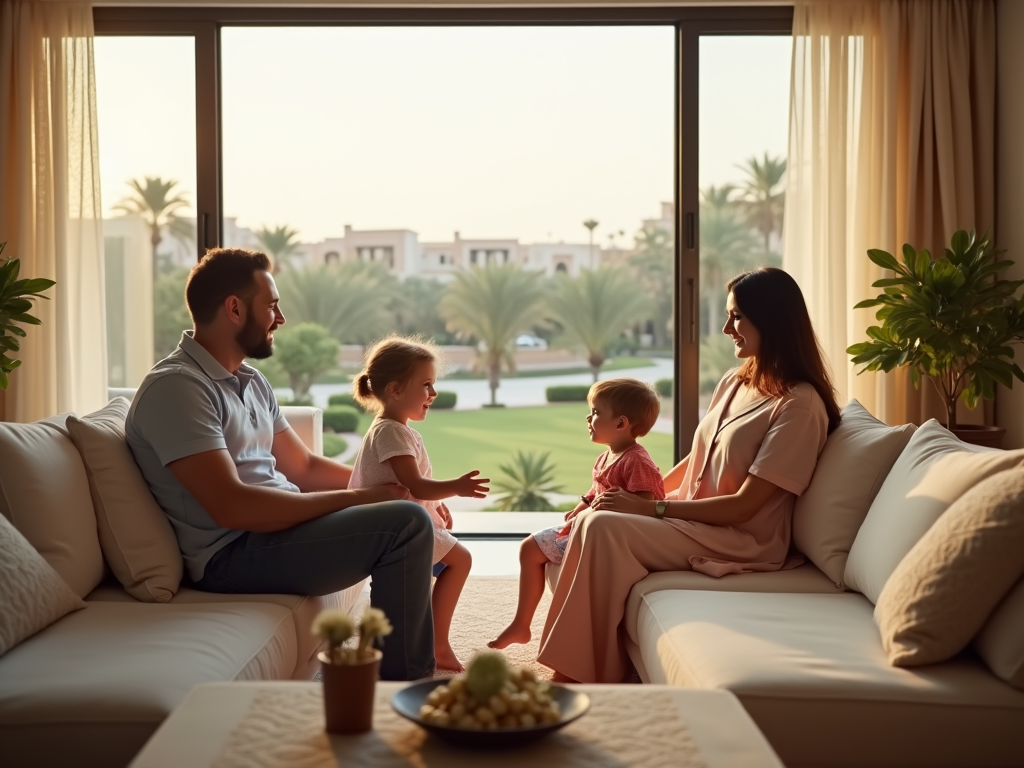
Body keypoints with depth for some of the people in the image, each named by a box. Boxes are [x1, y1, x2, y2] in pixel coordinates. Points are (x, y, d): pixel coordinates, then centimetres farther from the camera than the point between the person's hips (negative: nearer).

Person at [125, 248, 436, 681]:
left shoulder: (250, 382, 15)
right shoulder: (176, 387, -16)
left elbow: (304, 467, 18)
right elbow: (231, 506, -25)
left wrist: (385, 486, 3)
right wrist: (356, 498, -20)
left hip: (279, 526, 10)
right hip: (233, 554, -10)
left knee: (412, 515, 14)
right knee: (406, 524, -19)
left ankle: (419, 673, 19)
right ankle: (403, 680, -4)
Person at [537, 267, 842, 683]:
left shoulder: (799, 406, -16)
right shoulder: (735, 382, 11)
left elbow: (744, 505, -19)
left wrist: (651, 507, -18)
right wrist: (642, 493, 4)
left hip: (741, 541, -8)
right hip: (692, 518, 8)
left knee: (604, 527, -25)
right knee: (590, 519, -13)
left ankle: (593, 675, -14)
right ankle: (572, 668, -10)